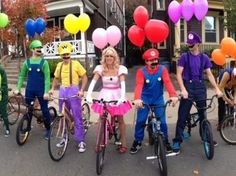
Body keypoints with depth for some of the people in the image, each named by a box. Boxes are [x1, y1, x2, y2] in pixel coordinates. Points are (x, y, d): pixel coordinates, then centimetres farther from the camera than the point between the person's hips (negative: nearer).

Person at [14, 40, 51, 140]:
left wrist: (46, 92, -16)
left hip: (41, 90, -3)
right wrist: (18, 88, 1)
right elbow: (22, 76, 10)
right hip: (29, 90, 3)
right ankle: (28, 127, 32)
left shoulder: (44, 62, -4)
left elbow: (47, 78, -9)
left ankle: (48, 130, 16)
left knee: (45, 110, 2)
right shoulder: (27, 62, 4)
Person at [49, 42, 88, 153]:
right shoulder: (59, 65, 8)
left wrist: (81, 90, -15)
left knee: (77, 117, -3)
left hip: (73, 91, -5)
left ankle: (81, 141, 5)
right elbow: (56, 79, 19)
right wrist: (52, 89, 5)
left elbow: (84, 77, -5)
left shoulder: (76, 63, -6)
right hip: (62, 91, 5)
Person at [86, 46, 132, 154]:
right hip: (104, 95, 1)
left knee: (120, 120, 5)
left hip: (117, 95, -1)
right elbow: (93, 82, -15)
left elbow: (123, 83, -20)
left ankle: (123, 144, 18)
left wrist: (122, 97, -37)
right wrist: (89, 95, -30)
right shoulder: (100, 68, -5)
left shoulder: (120, 69, -9)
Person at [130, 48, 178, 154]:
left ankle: (165, 141, 20)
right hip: (145, 99, -1)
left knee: (162, 121, -2)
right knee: (140, 121, -4)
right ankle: (137, 142, 15)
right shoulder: (141, 71, -15)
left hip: (158, 99, 1)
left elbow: (168, 82, -25)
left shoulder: (162, 70, -11)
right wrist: (137, 99, -48)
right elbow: (139, 85, -29)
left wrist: (173, 95, -42)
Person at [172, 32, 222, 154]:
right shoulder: (184, 57, -3)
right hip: (188, 87, -3)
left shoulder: (204, 58, 5)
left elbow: (209, 74, 7)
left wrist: (217, 88, -3)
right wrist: (183, 89, -20)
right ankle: (177, 141, 3)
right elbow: (179, 74, -8)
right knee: (182, 115, -3)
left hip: (201, 87, 3)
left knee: (203, 113, 13)